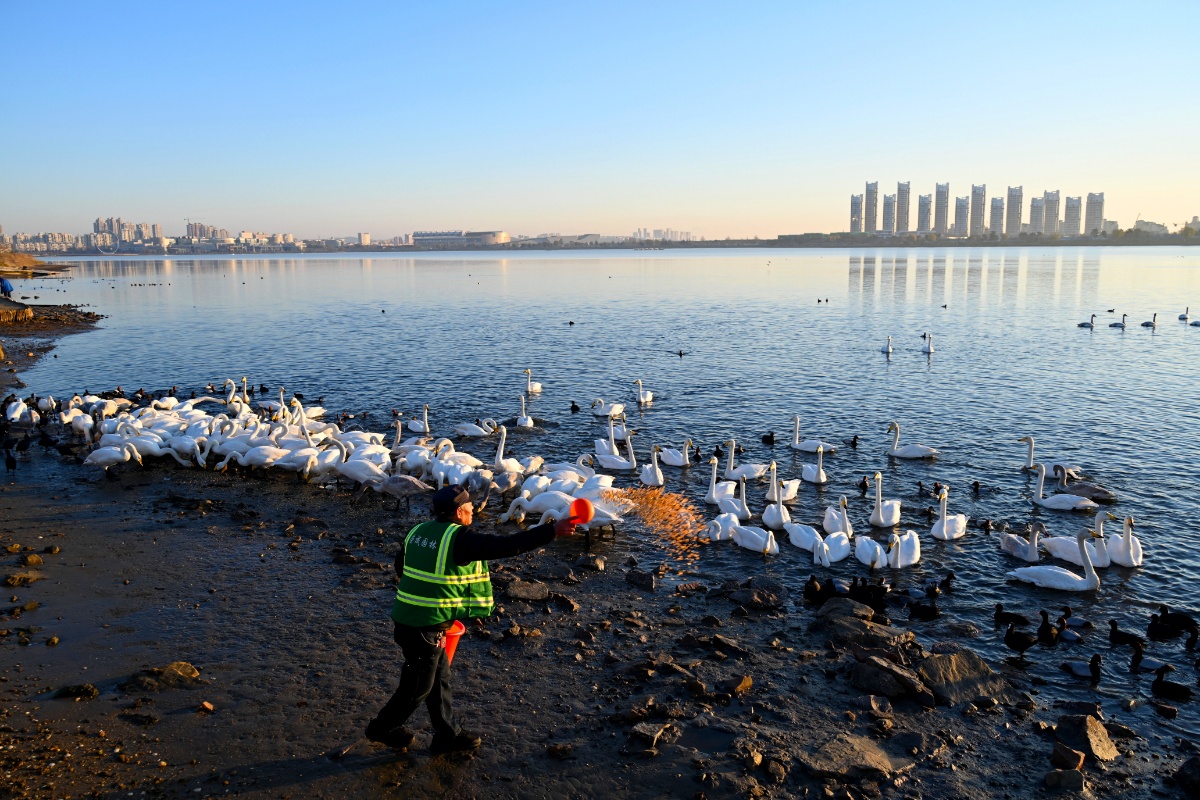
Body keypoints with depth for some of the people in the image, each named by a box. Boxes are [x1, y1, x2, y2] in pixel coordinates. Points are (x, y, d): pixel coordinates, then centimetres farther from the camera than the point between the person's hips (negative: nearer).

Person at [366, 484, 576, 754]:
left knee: (440, 678, 19)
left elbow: (400, 565, 21)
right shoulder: (460, 538, -18)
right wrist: (553, 531, -20)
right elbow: (507, 546, -23)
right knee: (418, 686, 12)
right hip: (426, 627, -9)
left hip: (406, 618, 9)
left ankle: (448, 735, 30)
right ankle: (383, 728, 31)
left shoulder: (418, 532, 7)